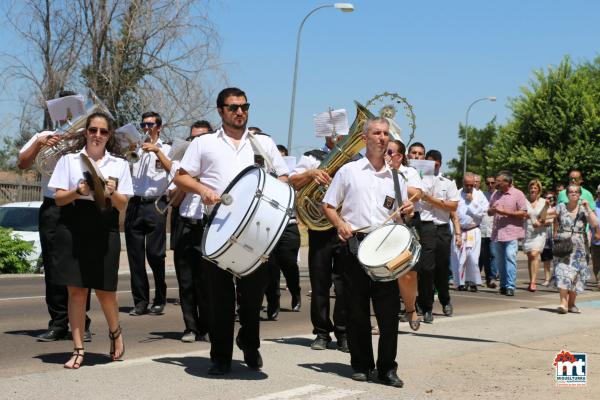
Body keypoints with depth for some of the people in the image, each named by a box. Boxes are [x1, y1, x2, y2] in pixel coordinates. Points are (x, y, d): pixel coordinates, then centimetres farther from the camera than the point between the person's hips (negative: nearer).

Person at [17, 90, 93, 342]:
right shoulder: (45, 137, 15)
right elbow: (22, 164, 5)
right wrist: (38, 144, -11)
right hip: (53, 209, 1)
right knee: (53, 268, 0)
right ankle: (58, 324, 6)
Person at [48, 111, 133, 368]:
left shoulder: (119, 165, 12)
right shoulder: (69, 160, 9)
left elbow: (123, 205, 7)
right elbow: (58, 199, 4)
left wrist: (113, 193, -14)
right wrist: (77, 192, -15)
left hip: (105, 232, 1)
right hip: (73, 230, 0)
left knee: (105, 290, 1)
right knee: (76, 289, -2)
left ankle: (115, 332, 30)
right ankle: (78, 349, 5)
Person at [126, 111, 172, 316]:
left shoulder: (165, 149, 11)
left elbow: (171, 169, -7)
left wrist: (157, 150, -16)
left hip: (156, 205, -3)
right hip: (135, 204, 3)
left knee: (155, 254, -4)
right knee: (135, 255, 1)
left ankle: (159, 300, 8)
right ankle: (140, 301, 7)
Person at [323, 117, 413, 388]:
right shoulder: (349, 171, 7)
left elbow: (402, 214, 19)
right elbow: (328, 206, 7)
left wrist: (407, 211, -4)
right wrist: (340, 224, -11)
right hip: (354, 245, -2)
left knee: (389, 309, -2)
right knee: (356, 309, 3)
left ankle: (387, 368, 6)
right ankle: (361, 365, 14)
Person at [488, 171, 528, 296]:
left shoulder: (517, 194, -3)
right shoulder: (495, 194, 15)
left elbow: (524, 213, -7)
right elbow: (489, 212, 20)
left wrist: (506, 212, -14)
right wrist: (492, 210, -5)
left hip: (511, 233, -6)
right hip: (497, 233, 6)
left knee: (510, 259, -12)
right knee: (499, 261, 10)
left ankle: (510, 286, -11)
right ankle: (503, 285, 20)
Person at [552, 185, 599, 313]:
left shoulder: (584, 210, 5)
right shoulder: (561, 207, 4)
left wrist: (588, 207, -12)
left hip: (579, 248, 2)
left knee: (576, 276, 5)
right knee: (562, 273, -15)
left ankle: (571, 303, 16)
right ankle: (563, 303, -19)